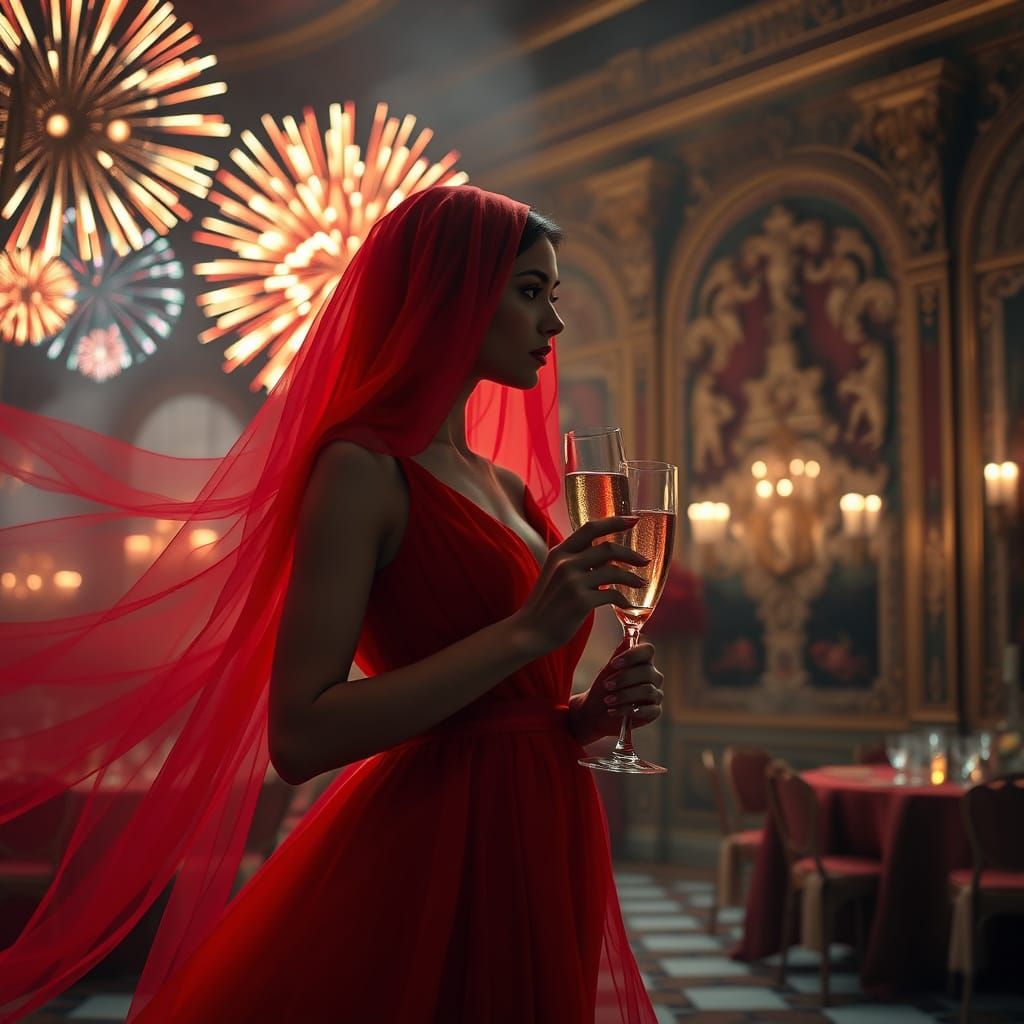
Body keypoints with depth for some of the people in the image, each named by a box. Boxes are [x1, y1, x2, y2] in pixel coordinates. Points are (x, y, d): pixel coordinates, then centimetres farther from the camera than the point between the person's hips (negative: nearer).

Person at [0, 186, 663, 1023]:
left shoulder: (507, 487, 11)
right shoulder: (363, 471, -13)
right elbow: (300, 738, -22)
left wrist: (589, 715, -1)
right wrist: (525, 632, -23)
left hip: (538, 858, 8)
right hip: (428, 862, -8)